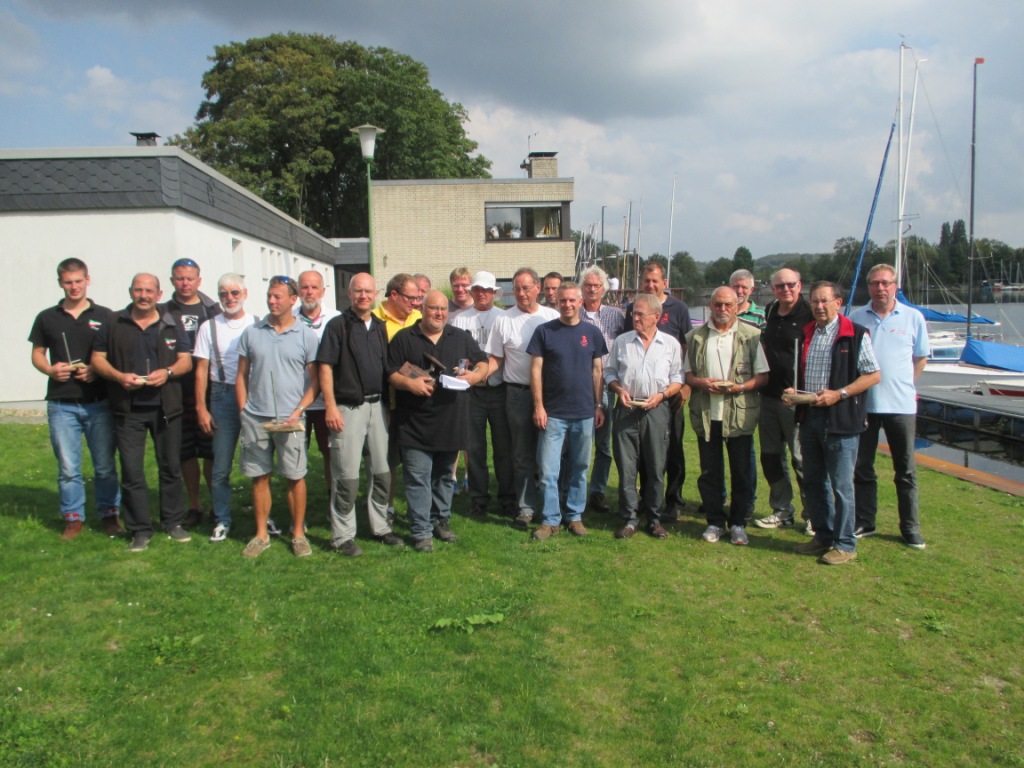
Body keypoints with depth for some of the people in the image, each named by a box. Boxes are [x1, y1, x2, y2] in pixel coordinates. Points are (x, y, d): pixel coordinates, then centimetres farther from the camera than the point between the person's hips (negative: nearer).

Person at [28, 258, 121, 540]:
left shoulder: (105, 316, 5)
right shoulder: (47, 318, 9)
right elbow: (37, 354, 13)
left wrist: (96, 370, -13)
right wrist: (50, 370, -8)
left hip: (99, 402, -1)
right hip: (61, 404, 1)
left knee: (105, 465, 5)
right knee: (67, 467, 3)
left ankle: (109, 514, 18)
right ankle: (73, 517, 16)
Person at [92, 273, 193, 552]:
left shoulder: (172, 325, 7)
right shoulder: (114, 324, 5)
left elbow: (186, 360, 5)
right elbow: (98, 358, 5)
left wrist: (167, 372, -16)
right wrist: (119, 376, -14)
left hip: (165, 408, 1)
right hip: (128, 409, 0)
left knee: (170, 467, 8)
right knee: (131, 471, 0)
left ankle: (173, 522, 22)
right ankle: (140, 530, 10)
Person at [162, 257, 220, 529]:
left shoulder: (212, 310, 6)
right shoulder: (164, 313, 8)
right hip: (177, 392, 2)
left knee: (212, 451, 0)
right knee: (186, 452, 8)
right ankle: (193, 506, 20)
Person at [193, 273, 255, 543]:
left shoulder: (257, 325, 5)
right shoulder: (209, 327, 5)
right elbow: (201, 369, 5)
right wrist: (201, 408, 0)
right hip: (223, 397, 0)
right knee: (221, 466, 3)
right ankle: (222, 521, 16)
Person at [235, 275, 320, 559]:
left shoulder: (306, 335, 0)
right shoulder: (252, 332, 6)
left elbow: (315, 380, 1)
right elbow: (241, 376, 10)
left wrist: (298, 412, -10)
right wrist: (244, 412, 2)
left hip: (290, 419, -2)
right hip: (255, 418, 2)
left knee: (296, 476, 3)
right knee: (259, 477, 9)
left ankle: (299, 534, 17)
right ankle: (261, 534, 21)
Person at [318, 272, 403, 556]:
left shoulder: (380, 327, 13)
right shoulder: (338, 325, -4)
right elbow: (325, 367, -8)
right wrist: (331, 407, -16)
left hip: (377, 406, 6)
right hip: (348, 408, -6)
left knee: (381, 472, 11)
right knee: (347, 476, -3)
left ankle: (380, 527, 25)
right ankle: (343, 536, 8)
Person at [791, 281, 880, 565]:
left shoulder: (855, 334, -7)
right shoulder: (806, 335, 12)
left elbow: (873, 375, -9)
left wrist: (838, 394, -18)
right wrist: (794, 391, 3)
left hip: (841, 419, -7)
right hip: (809, 417, 7)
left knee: (841, 485, 0)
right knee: (813, 482, 14)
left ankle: (845, 544, 11)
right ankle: (823, 536, 27)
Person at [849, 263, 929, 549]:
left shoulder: (913, 317, 1)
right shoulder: (856, 318, 2)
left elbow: (921, 358, 11)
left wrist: (903, 385, 8)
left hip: (901, 405, -1)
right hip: (863, 404, 1)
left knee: (906, 471, 6)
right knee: (862, 468, 9)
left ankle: (910, 528, 16)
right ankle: (864, 522, 21)